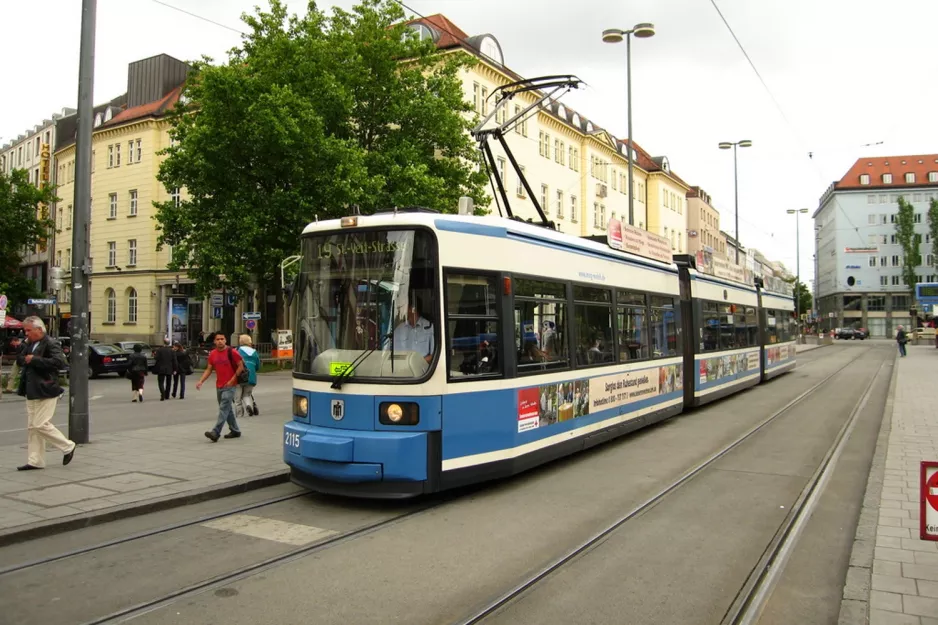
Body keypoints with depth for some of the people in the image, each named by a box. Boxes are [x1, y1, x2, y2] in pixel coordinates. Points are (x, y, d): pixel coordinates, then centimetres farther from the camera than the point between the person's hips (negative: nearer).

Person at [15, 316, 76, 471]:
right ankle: (35, 461, 16)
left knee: (41, 425, -9)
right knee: (32, 427, 9)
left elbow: (60, 362, -26)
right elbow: (20, 361, 22)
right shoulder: (29, 345, 14)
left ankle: (68, 447, 8)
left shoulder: (51, 344, -12)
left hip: (45, 392, -9)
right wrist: (22, 348, 3)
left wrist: (34, 360, -23)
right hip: (31, 393, 9)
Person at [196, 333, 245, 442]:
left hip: (229, 386, -7)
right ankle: (235, 431, 26)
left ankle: (215, 433, -20)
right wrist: (201, 381, -3)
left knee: (223, 409, -14)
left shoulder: (232, 352, -9)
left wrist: (232, 380, -13)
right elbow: (209, 369, 11)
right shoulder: (212, 354, 7)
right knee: (227, 409, 14)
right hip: (219, 386, 7)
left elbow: (240, 366, -8)